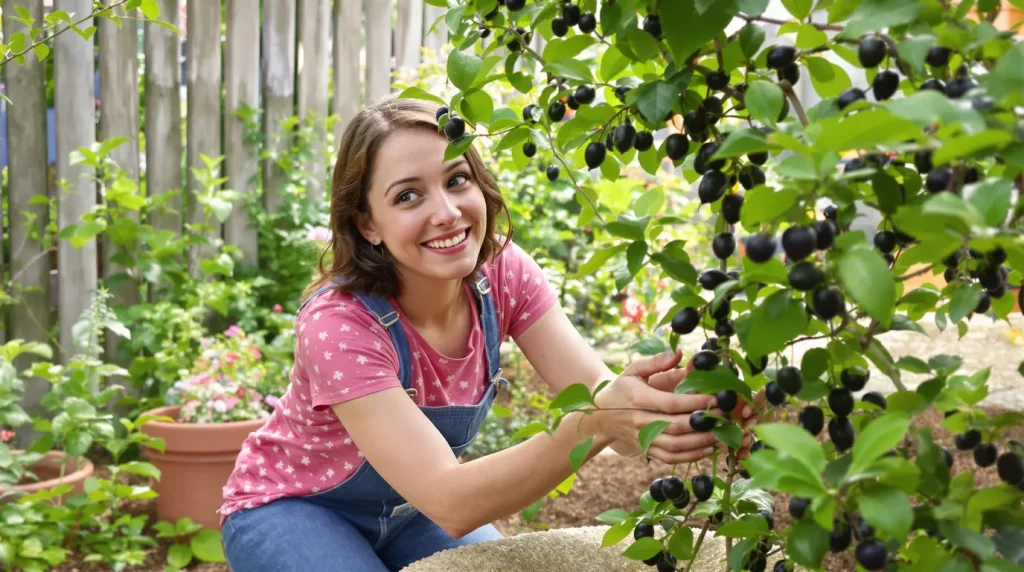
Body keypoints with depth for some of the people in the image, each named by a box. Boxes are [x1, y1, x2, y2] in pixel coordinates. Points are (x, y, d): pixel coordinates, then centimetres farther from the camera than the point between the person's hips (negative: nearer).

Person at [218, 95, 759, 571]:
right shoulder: (338, 323, -35)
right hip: (293, 511, -4)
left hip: (409, 506, 5)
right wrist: (595, 423, -58)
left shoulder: (503, 272, -19)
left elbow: (599, 393, -30)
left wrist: (673, 398, -53)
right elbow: (451, 505, -42)